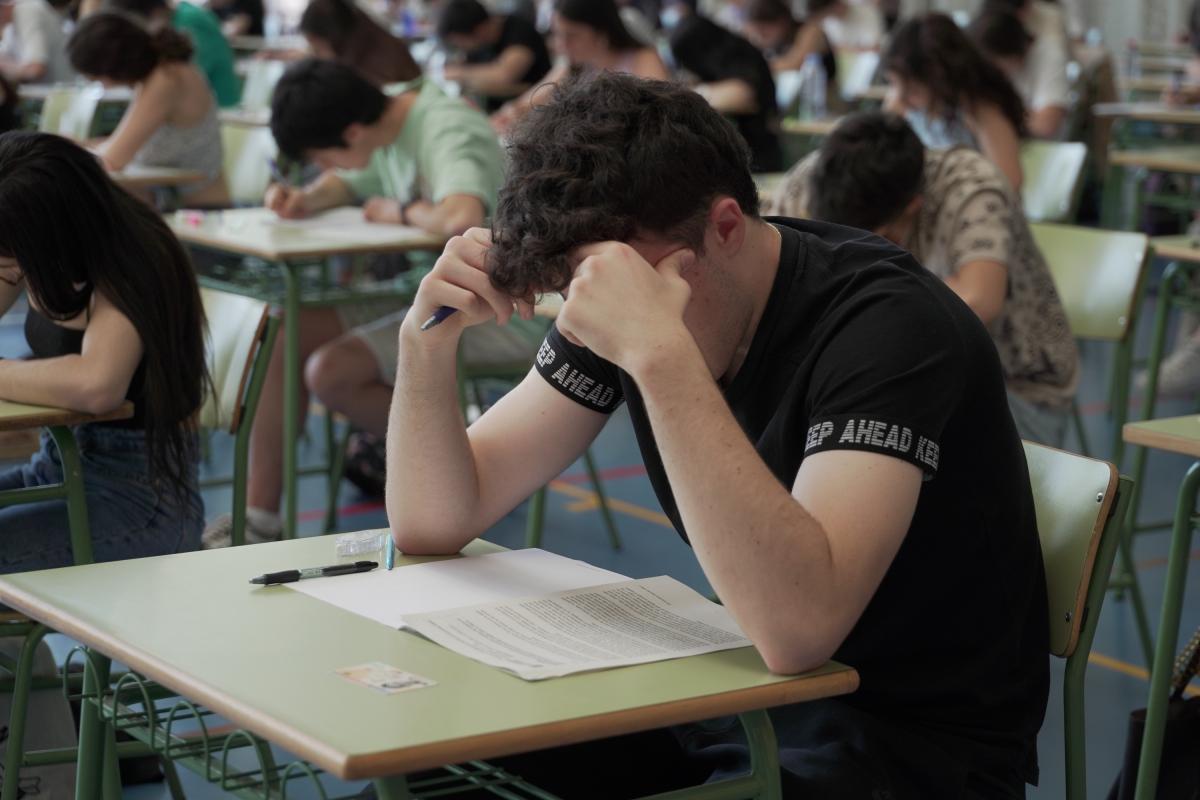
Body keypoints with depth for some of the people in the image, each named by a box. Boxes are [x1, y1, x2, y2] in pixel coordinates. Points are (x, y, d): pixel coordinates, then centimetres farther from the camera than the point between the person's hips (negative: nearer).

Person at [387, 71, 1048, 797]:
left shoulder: (888, 322, -24)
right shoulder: (622, 307, -3)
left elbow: (797, 626, -38)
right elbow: (435, 522, -1)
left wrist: (661, 355, -40)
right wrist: (430, 334, -18)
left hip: (922, 737, -7)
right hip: (741, 689, 7)